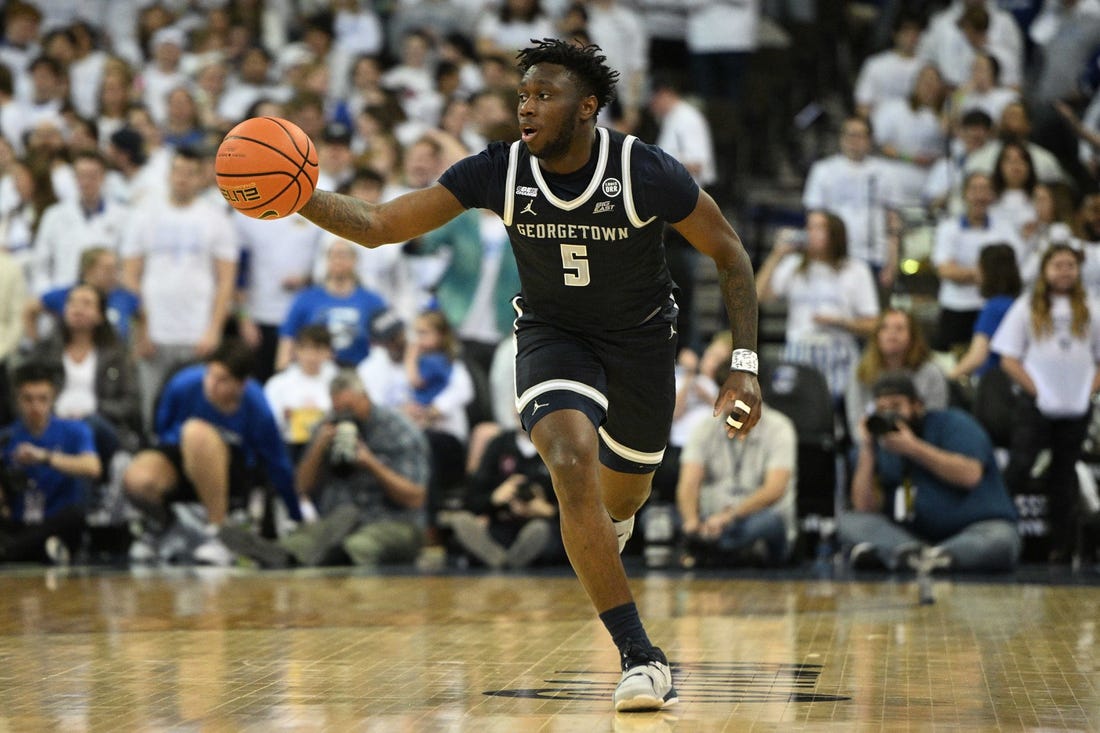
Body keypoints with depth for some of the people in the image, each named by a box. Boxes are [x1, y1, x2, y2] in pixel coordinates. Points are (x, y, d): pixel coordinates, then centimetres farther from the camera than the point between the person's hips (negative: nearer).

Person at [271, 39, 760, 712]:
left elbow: (730, 254, -11)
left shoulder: (648, 174, -25)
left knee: (624, 493, 16)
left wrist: (745, 365, -17)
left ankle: (612, 517, 60)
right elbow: (376, 226, -19)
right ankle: (641, 657, -24)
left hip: (641, 336, 0)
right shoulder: (499, 173, -21)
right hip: (553, 334, 0)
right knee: (572, 463, -27)